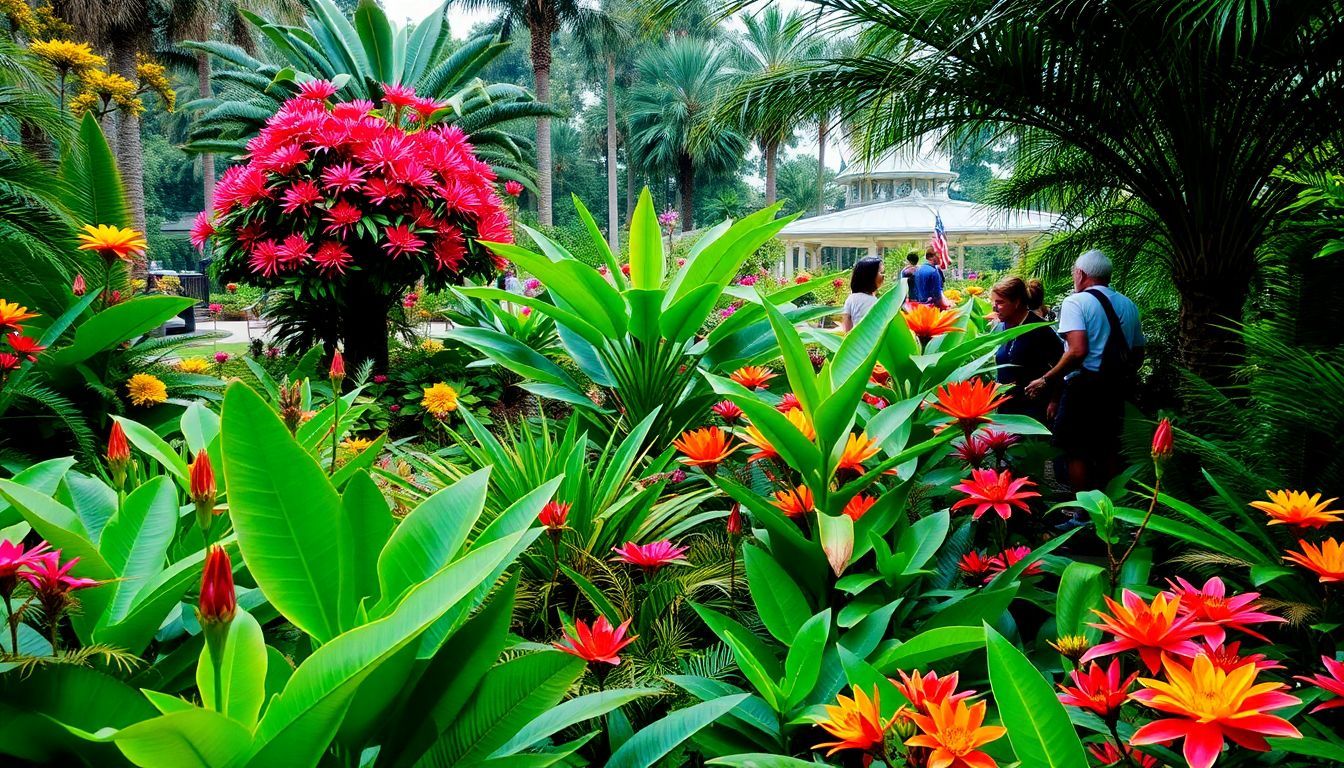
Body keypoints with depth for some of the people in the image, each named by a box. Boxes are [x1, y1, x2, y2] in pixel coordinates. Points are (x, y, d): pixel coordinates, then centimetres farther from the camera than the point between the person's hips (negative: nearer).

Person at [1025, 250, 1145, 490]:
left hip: (1083, 387, -7)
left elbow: (1078, 351, -23)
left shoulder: (1076, 301, -11)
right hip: (1116, 389, 7)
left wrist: (1046, 380, -17)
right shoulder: (1128, 305, 11)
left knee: (1075, 453, 3)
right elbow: (1138, 353, 14)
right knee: (1109, 452, 16)